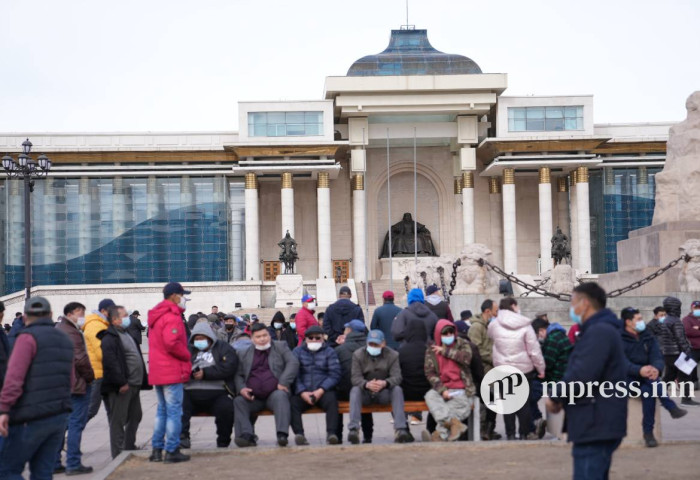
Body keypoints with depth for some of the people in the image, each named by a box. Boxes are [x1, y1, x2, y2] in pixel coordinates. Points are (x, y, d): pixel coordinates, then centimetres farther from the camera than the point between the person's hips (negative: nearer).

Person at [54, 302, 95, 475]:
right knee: (76, 424, -4)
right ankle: (73, 464, -2)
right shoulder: (72, 333, -15)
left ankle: (54, 463, 14)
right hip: (77, 385, -9)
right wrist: (90, 376, -7)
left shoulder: (58, 330, 17)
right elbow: (80, 359, -21)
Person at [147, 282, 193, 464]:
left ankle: (157, 449, 19)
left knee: (162, 410, 16)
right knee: (174, 411, -4)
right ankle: (172, 451, -2)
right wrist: (187, 356, -12)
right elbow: (172, 343, -27)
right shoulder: (172, 317, -15)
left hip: (157, 372, 9)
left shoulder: (156, 316, 17)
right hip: (173, 372, -9)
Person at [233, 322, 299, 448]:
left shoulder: (280, 347, 15)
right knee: (238, 401, -25)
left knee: (280, 396, -34)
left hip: (275, 393, -2)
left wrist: (283, 383, -12)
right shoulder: (244, 354, 19)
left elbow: (293, 363, 2)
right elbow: (238, 375, 14)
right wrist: (241, 388, -9)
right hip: (253, 398, 2)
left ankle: (282, 434, -43)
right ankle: (247, 436, -34)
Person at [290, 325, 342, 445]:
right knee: (292, 403, -30)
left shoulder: (330, 352, 13)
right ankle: (299, 434, -37)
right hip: (302, 393, 1)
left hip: (323, 391, -1)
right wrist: (302, 392, -14)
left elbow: (335, 375, 1)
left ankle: (331, 434, -37)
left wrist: (321, 390, -14)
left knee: (332, 401, -33)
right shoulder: (297, 352, 16)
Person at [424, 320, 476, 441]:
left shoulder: (462, 344, 10)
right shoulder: (431, 349, 9)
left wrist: (445, 351, -8)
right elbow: (429, 372, -1)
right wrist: (442, 390, -15)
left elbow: (466, 357, -14)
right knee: (430, 396, -31)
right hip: (442, 389, 1)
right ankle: (453, 422, -45)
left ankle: (441, 432, -27)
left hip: (461, 389, -1)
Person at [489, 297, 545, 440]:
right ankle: (524, 433, 14)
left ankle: (510, 434, 12)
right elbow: (534, 350, -10)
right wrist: (541, 368, -2)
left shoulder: (494, 325, -6)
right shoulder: (524, 325, -12)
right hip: (524, 369, -2)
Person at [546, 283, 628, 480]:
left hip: (595, 427, -11)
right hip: (599, 426, 11)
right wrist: (561, 396, 6)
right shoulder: (601, 329, 19)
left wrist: (556, 397, -11)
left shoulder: (599, 332, -16)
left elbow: (582, 375, -27)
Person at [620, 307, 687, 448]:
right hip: (628, 379, -4)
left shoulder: (647, 336, 8)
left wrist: (656, 368, -28)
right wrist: (639, 370, -38)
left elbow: (657, 357, -3)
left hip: (644, 377, 4)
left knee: (648, 391, -31)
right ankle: (672, 407, -27)